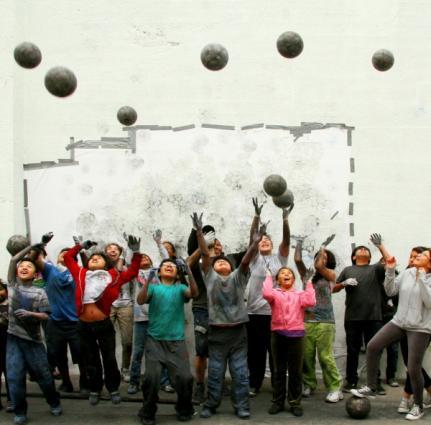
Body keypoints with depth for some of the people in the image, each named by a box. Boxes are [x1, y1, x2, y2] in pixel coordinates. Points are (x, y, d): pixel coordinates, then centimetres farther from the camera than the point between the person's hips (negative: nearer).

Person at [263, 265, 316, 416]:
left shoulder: (300, 294, 9)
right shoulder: (275, 293, 6)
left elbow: (310, 302, -11)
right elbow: (266, 294, -18)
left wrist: (309, 284, -2)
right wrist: (268, 277, -3)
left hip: (296, 334, 0)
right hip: (278, 334, 0)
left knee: (295, 371, 5)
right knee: (278, 371, 9)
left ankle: (295, 403, 14)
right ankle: (278, 402, 18)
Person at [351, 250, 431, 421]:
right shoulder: (407, 273, 3)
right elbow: (390, 291, 6)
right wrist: (390, 271, -5)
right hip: (399, 322, 5)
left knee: (413, 369, -1)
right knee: (372, 346, -8)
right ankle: (371, 387, 6)